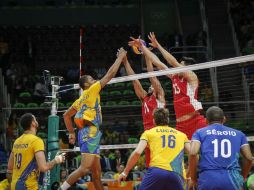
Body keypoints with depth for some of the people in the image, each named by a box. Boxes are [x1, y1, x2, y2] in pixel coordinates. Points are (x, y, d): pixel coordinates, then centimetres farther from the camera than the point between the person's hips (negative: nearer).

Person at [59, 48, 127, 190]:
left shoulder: (81, 99, 22)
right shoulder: (91, 91, 0)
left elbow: (66, 115, 27)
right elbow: (110, 75, -1)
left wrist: (72, 133, 27)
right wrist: (120, 57, 7)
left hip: (87, 134, 10)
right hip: (90, 132, -10)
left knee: (96, 171, 7)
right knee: (85, 168, -20)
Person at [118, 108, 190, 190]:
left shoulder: (149, 133, 17)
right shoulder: (181, 135, 24)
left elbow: (137, 152, 4)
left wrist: (125, 172, 11)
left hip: (156, 171, -2)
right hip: (177, 175, 2)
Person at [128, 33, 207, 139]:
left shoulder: (192, 77, -3)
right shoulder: (175, 77, 15)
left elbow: (173, 63, -13)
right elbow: (158, 63, 16)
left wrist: (158, 46, -10)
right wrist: (141, 46, 16)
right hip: (181, 126, 7)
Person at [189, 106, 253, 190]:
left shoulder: (200, 133, 15)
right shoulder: (238, 134, 20)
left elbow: (193, 153, -3)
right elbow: (249, 158, 13)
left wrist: (193, 178, 7)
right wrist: (242, 178, 28)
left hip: (208, 177, -1)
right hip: (232, 178, 1)